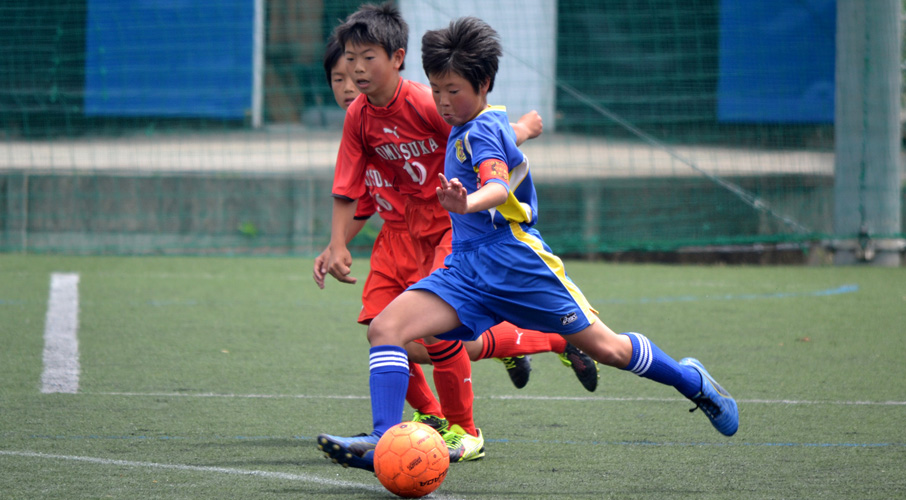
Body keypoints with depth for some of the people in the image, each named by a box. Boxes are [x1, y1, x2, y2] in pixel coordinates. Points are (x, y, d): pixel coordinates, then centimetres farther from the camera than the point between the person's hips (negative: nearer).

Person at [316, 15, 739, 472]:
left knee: (607, 349, 1)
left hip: (516, 262, -8)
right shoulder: (476, 124, 14)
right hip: (466, 267, 8)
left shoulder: (481, 131, -12)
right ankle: (384, 441, -24)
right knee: (385, 328, -14)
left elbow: (498, 186, -32)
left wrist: (466, 205, -53)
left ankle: (692, 381, 26)